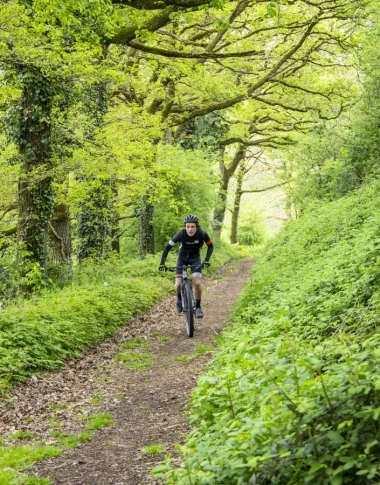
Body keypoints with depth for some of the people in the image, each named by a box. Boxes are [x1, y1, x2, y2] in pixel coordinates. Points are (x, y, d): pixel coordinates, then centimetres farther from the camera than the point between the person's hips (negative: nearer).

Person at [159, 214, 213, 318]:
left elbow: (210, 246, -10)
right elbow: (167, 248, -21)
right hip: (183, 257, 0)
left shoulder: (202, 234, -27)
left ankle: (198, 307, 2)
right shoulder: (181, 234, -29)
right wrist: (162, 263, -29)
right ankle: (179, 298, 21)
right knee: (178, 284, -12)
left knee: (197, 283, -17)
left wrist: (206, 260, -23)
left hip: (195, 258, 0)